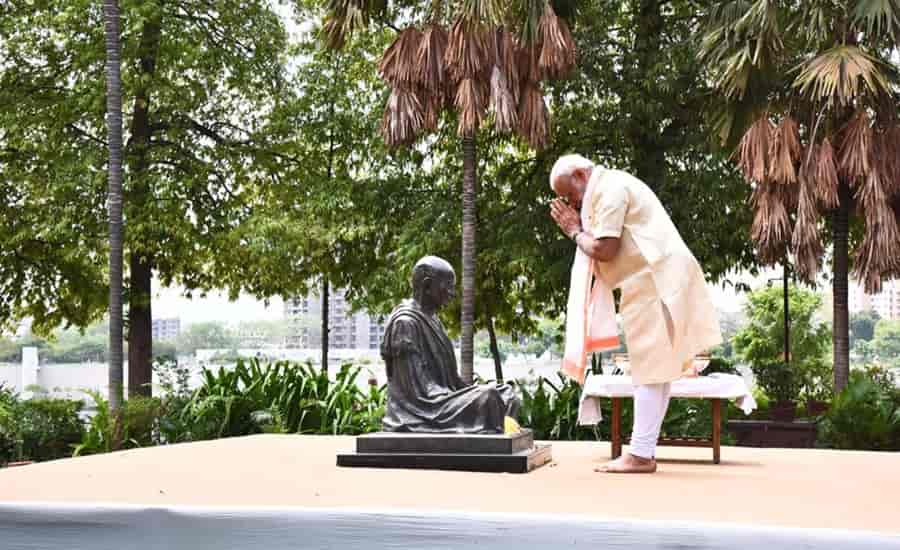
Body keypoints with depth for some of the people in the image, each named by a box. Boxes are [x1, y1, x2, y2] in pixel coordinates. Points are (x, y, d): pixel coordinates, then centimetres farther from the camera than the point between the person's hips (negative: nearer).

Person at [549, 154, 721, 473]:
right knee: (657, 370, 9)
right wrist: (578, 226, 8)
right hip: (657, 281, 11)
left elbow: (604, 250, -18)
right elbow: (613, 248, 18)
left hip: (655, 283, -11)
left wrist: (575, 232, -1)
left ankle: (640, 455, -6)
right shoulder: (613, 187, 22)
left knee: (650, 370, -9)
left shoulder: (610, 189, -10)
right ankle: (645, 451, 13)